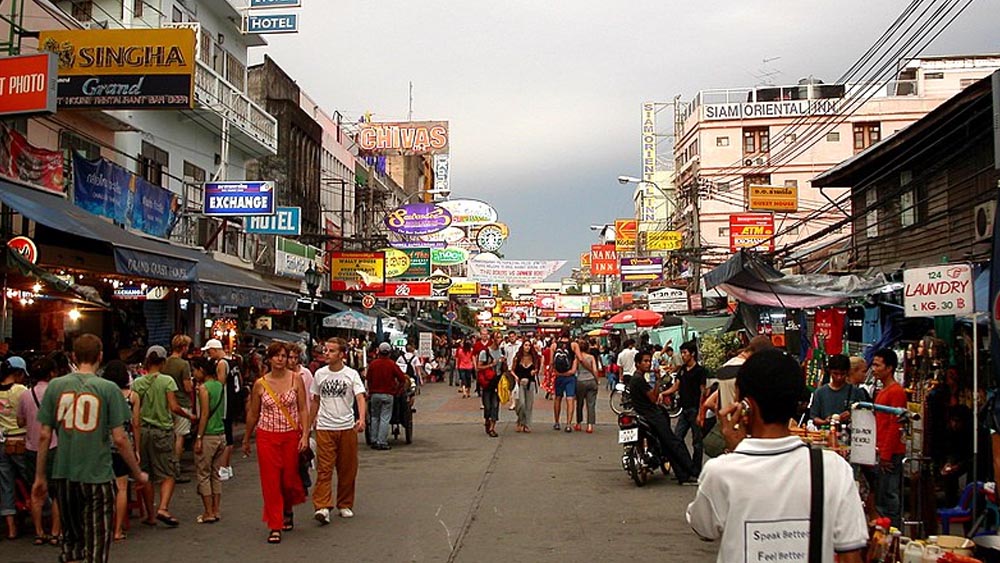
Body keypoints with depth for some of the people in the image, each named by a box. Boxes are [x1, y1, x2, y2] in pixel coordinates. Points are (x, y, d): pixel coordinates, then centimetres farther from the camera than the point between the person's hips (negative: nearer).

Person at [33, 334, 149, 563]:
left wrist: (40, 477, 11)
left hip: (63, 475, 4)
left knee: (71, 540, 18)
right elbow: (119, 439, -10)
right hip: (98, 476, -3)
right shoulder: (108, 389, -8)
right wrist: (138, 474, 1)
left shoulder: (55, 386, 1)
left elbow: (44, 436, 2)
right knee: (97, 543, 6)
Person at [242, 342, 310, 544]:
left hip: (291, 436, 0)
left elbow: (303, 410, -1)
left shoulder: (296, 380, -2)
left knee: (289, 479, 7)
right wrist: (246, 440, 16)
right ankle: (275, 527, 6)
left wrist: (305, 435, -11)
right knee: (270, 481, -2)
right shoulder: (260, 384, 0)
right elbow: (252, 414, 10)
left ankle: (287, 510, 38)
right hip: (267, 436, 0)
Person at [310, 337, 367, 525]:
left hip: (347, 427, 0)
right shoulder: (320, 374, 5)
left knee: (348, 469, 7)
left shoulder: (351, 374, -2)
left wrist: (361, 419, -29)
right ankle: (322, 507, -13)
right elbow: (315, 401, 15)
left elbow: (360, 397, -12)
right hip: (325, 427, 0)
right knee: (324, 468, -8)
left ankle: (345, 505, 20)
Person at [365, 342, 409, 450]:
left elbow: (368, 379, 5)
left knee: (375, 418, 13)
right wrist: (396, 391, 11)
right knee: (385, 419, -1)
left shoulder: (373, 364, -1)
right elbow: (403, 380, -4)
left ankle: (374, 441, 14)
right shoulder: (392, 364, -7)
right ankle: (382, 442, -3)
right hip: (388, 395, -2)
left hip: (375, 394, 2)